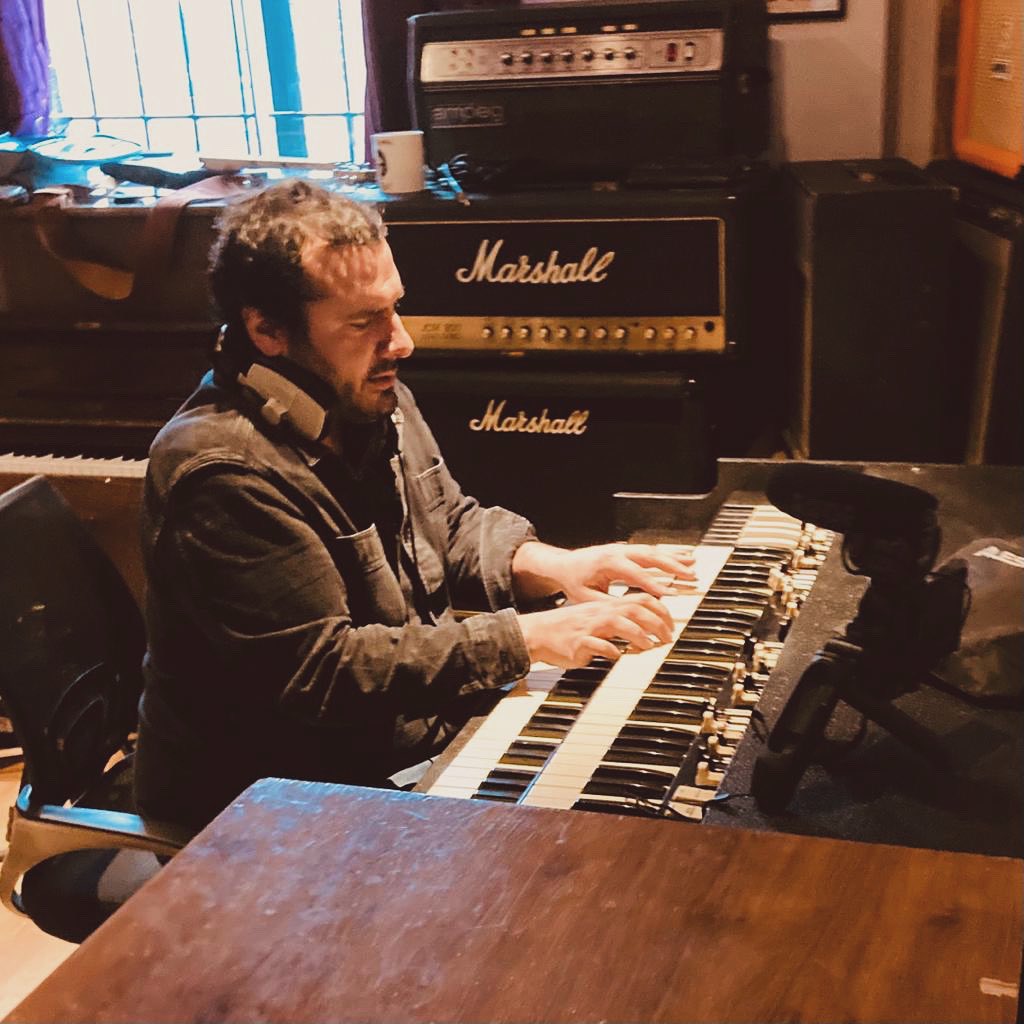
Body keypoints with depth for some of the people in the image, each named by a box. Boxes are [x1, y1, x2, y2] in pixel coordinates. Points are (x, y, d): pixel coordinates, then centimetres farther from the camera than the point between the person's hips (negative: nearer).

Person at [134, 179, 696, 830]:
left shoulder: (374, 402, 4)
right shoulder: (223, 475, -27)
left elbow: (453, 527, 15)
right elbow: (322, 672, -28)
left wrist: (550, 566, -5)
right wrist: (525, 639, -28)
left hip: (425, 724, 9)